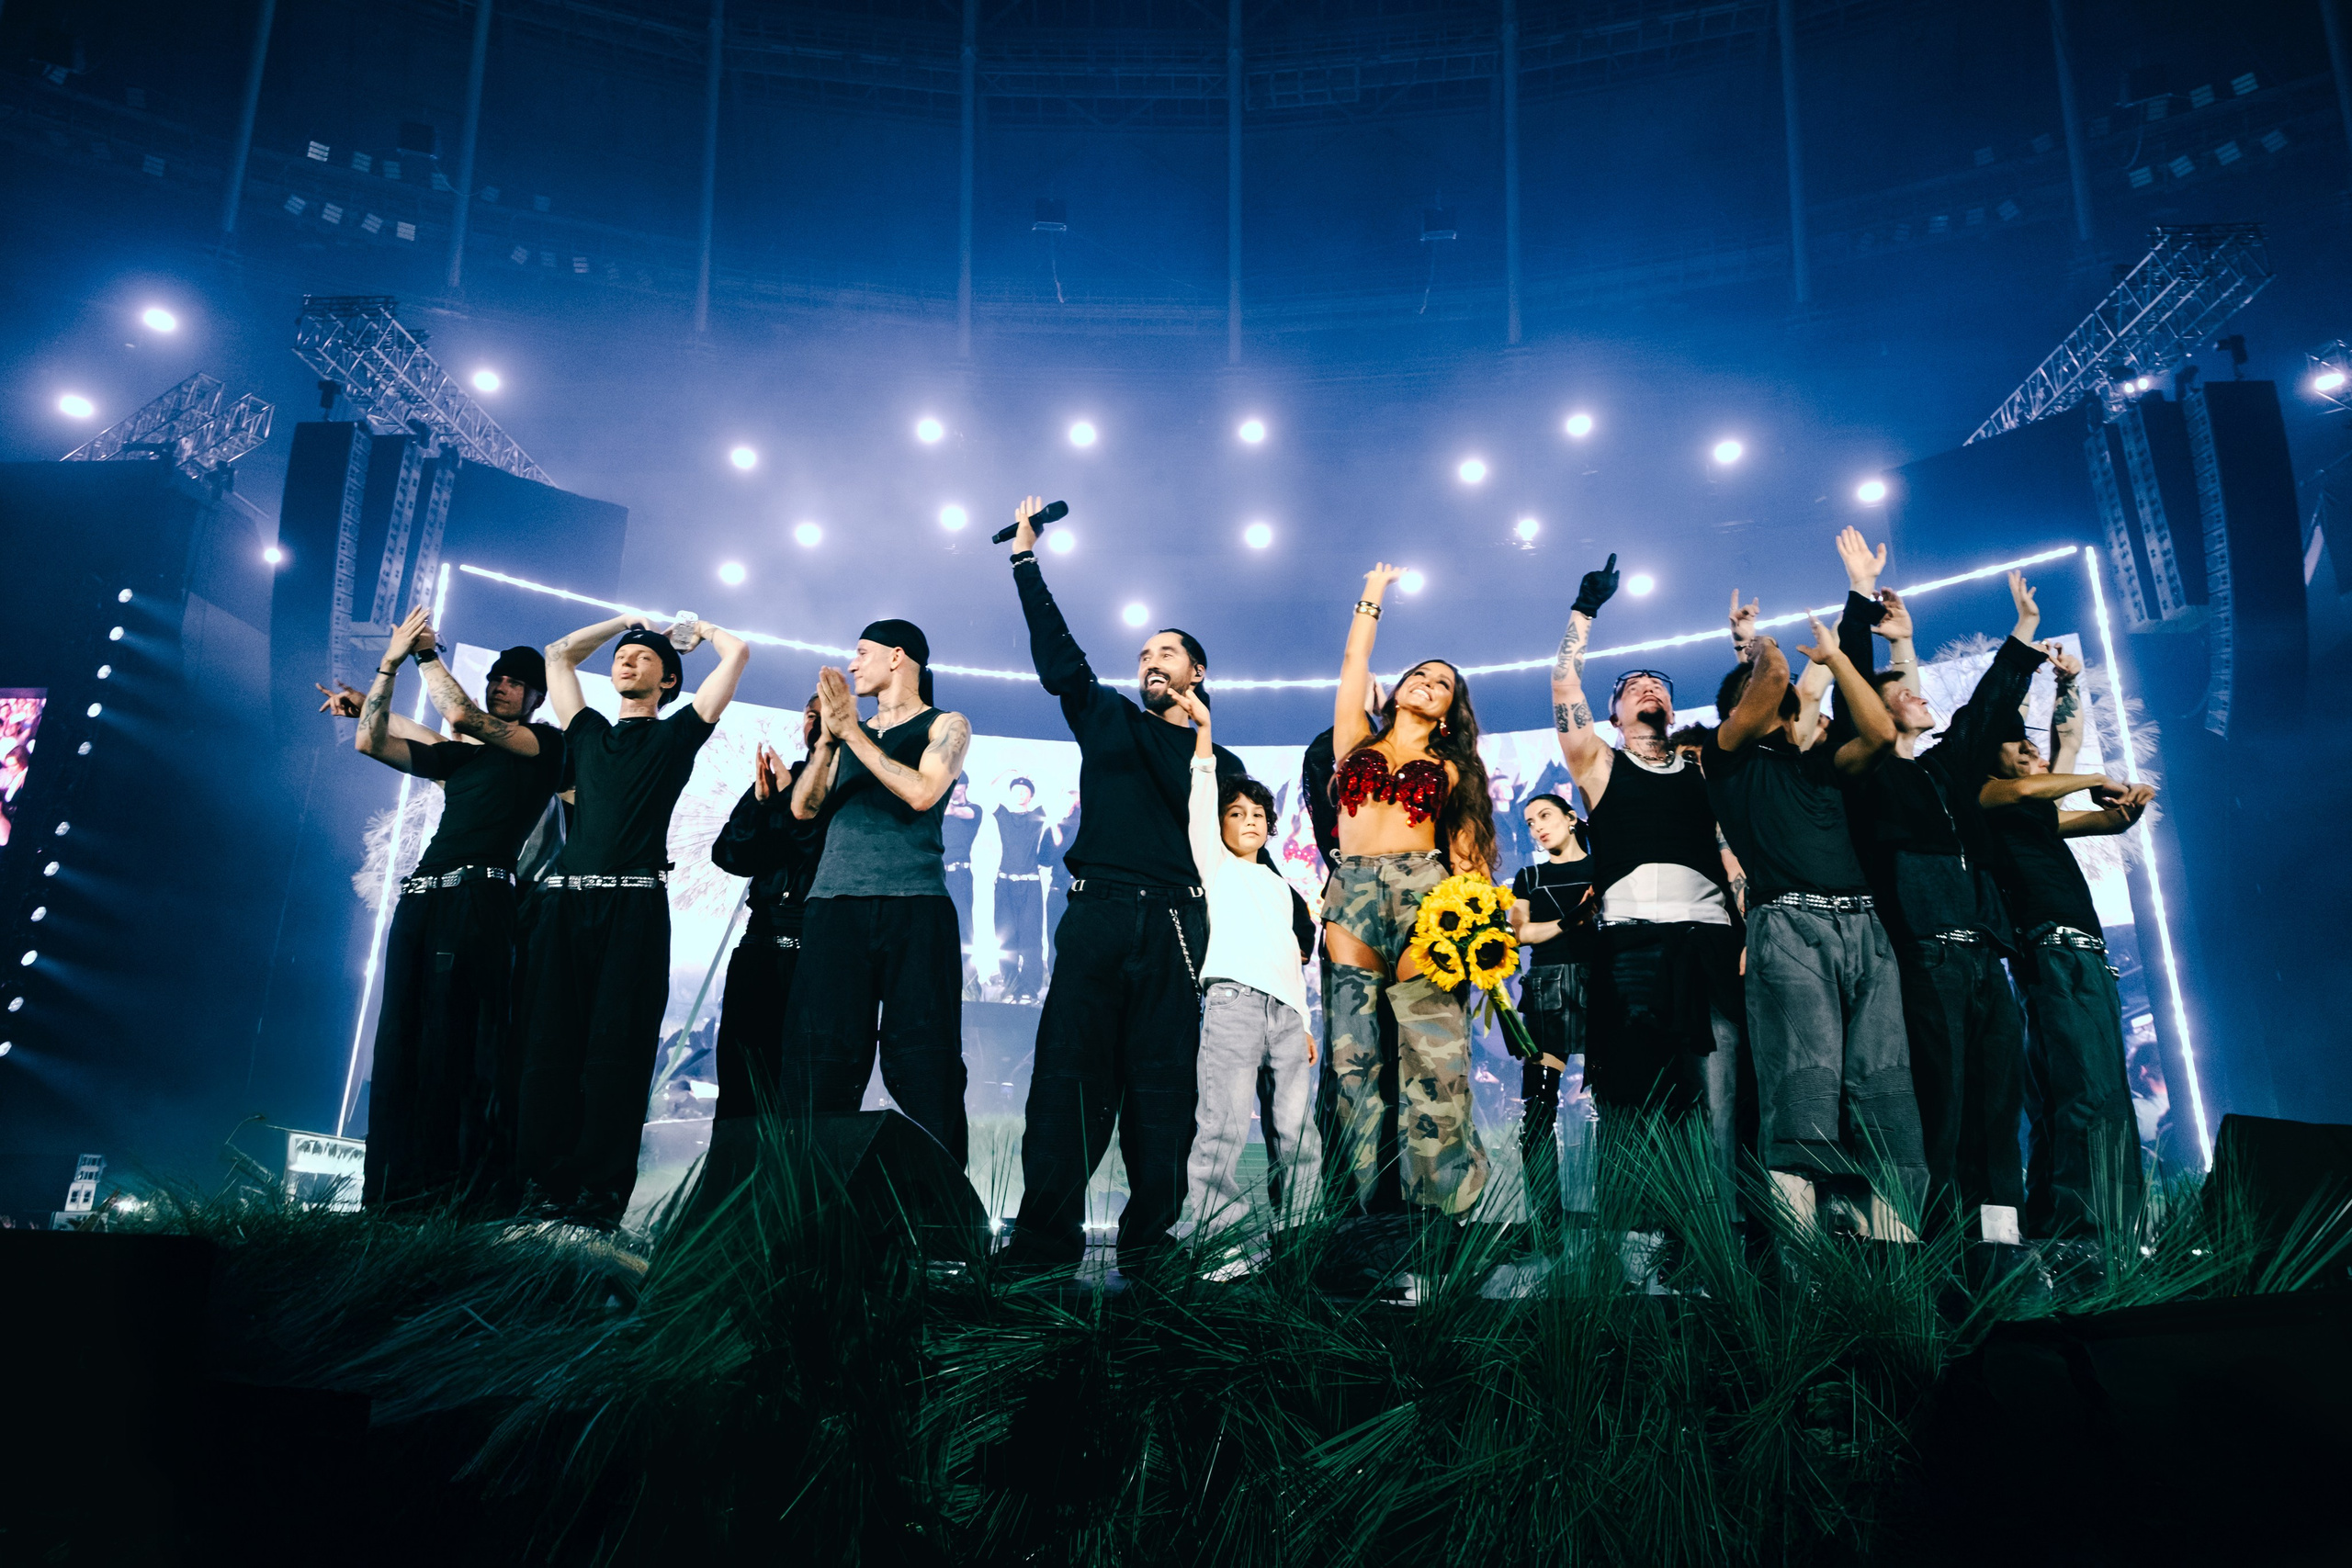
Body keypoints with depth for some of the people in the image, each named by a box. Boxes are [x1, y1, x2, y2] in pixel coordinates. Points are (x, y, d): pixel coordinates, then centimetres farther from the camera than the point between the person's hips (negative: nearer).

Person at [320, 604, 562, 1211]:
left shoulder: (547, 743, 8)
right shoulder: (458, 755, 26)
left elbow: (460, 716, -4)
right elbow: (373, 742, 21)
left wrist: (427, 653, 7)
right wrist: (389, 665, 15)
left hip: (477, 898, -7)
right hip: (420, 897, 7)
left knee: (457, 1042, -12)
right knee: (400, 1039, 2)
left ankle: (471, 1188, -10)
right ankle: (394, 1190, 6)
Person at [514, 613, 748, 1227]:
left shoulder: (676, 735, 14)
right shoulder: (588, 731, 24)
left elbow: (738, 654, 12)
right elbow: (558, 653, 36)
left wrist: (699, 630, 30)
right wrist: (625, 620, 39)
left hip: (633, 907, -4)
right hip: (565, 900, 4)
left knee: (617, 1050, -6)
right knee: (551, 1044, -1)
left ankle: (600, 1191, -6)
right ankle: (544, 1182, 3)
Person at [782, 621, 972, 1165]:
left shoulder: (946, 726, 11)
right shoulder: (850, 734, 24)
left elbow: (922, 793, -8)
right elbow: (804, 808, 13)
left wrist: (853, 732, -5)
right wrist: (828, 736, -1)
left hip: (914, 907, -4)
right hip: (835, 905, 4)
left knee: (921, 1060, -8)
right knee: (820, 1057, -2)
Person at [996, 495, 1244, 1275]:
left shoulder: (1220, 759, 20)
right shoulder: (1107, 719, 20)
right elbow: (1056, 654, 13)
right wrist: (1027, 561, 12)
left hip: (1175, 925, 0)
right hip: (1096, 912, 0)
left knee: (1162, 1081, -3)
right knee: (1070, 1071, -7)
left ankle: (1151, 1239, 1)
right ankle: (1046, 1236, -6)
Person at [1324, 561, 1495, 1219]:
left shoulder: (1451, 769, 18)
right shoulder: (1356, 742, 22)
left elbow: (1467, 851, 8)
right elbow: (1353, 662, 23)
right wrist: (1373, 596, 34)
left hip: (1422, 893, -1)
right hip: (1351, 896, 1)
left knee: (1433, 1060, -11)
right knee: (1356, 1058, -6)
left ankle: (1440, 1212, -10)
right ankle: (1369, 1209, -5)